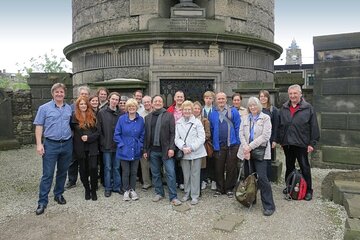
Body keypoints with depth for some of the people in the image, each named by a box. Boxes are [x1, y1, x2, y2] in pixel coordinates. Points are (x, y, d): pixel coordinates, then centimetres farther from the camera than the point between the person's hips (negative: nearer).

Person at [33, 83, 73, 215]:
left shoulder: (69, 108, 8)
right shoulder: (44, 108, -1)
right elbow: (39, 127, -3)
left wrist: (72, 141, 6)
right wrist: (39, 144, -10)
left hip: (67, 144, 3)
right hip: (51, 145, -3)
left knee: (62, 172, 14)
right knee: (47, 174, -1)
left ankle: (59, 194, 30)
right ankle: (42, 202, 9)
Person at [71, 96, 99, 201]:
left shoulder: (92, 116, 5)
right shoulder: (74, 117, 1)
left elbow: (98, 131, 3)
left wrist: (89, 137, -10)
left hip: (92, 147, 0)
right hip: (80, 148, 0)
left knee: (93, 168, -7)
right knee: (83, 169, 8)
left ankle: (93, 190, 10)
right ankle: (87, 190, 26)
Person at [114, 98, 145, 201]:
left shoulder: (140, 119, 0)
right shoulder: (122, 119, -5)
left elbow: (142, 135, 6)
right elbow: (116, 134, -4)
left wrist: (140, 145, -2)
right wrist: (122, 145, -11)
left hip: (136, 151, 2)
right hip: (124, 151, -2)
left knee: (134, 172, 12)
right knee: (125, 172, 8)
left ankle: (132, 190, 27)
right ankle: (126, 191, 24)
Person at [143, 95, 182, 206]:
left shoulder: (169, 115, 0)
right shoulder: (148, 117, 11)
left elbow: (172, 133, -5)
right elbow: (146, 135, 10)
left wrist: (171, 148, -12)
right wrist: (145, 150, 6)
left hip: (166, 150, -3)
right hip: (153, 150, 4)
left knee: (171, 173, -3)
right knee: (155, 173, 12)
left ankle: (173, 197, 6)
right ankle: (159, 193, 28)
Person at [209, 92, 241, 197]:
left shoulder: (233, 111, 0)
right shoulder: (212, 113, 7)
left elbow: (237, 127, -1)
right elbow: (211, 129, 10)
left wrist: (237, 141, -6)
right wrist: (214, 142, 6)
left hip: (232, 145, -2)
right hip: (218, 145, 2)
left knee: (231, 168, 6)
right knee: (218, 168, 8)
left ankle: (229, 189, 21)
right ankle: (219, 188, 22)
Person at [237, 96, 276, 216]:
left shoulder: (265, 118, -1)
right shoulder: (245, 119, 13)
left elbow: (265, 136, -10)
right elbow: (241, 134, 5)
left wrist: (251, 146, -13)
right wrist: (245, 147, -11)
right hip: (247, 151, 5)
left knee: (262, 178, -10)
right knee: (248, 177, 11)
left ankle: (269, 206, 1)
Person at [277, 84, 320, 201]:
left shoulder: (308, 108, -4)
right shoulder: (284, 108, 7)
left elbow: (314, 127, -6)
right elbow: (279, 126, 10)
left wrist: (312, 143, -9)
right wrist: (279, 140, 7)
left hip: (301, 143, -4)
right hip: (287, 143, 4)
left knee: (305, 167, 6)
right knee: (289, 166, 17)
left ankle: (308, 190, 19)